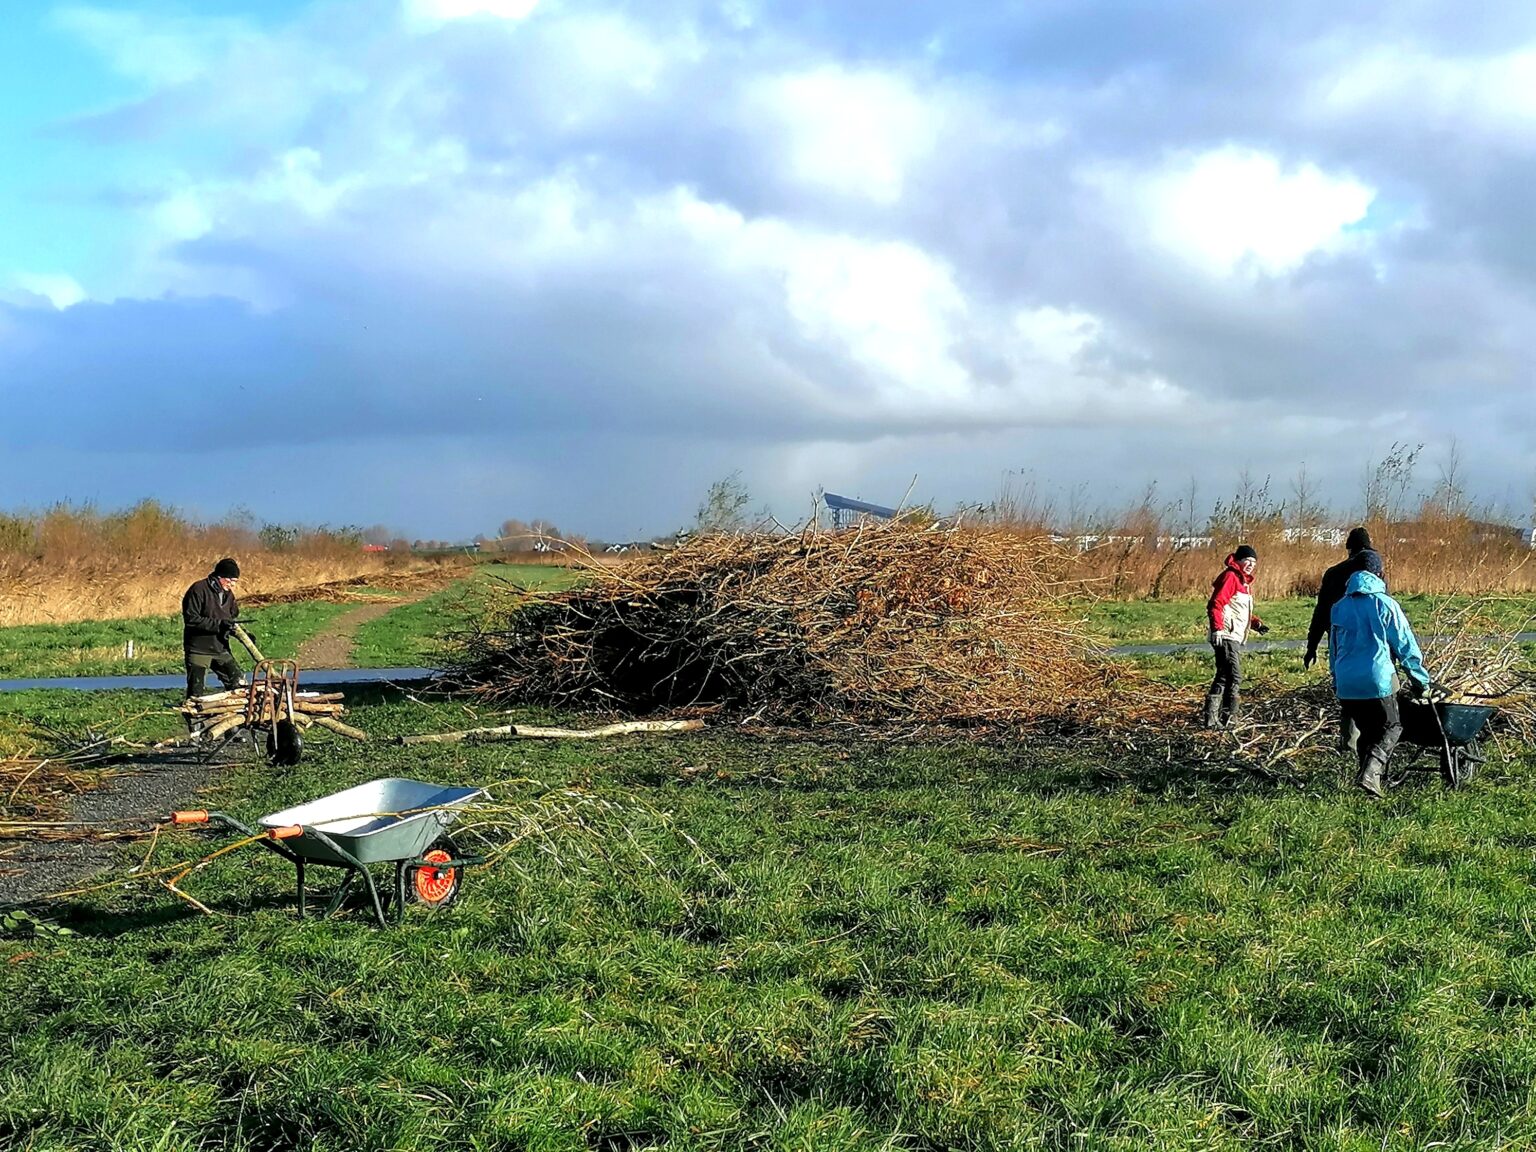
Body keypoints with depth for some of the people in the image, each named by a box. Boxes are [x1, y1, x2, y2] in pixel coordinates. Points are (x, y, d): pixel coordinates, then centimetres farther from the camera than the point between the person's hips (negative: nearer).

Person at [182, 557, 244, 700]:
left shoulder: (228, 594, 9)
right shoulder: (199, 590, -14)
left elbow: (234, 617, 17)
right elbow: (191, 618, -20)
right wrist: (218, 624, -26)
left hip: (221, 649, 7)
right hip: (198, 649, -7)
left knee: (237, 683, 5)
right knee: (195, 689, -2)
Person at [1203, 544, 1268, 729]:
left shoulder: (1244, 581, 23)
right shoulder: (1230, 576, -8)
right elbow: (1215, 604, -18)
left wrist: (1256, 623, 14)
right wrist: (1217, 628, -28)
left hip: (1236, 638, 10)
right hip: (1226, 636, -10)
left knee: (1223, 678, 10)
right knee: (1234, 677, -14)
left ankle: (1212, 718, 13)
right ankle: (1228, 717, -12)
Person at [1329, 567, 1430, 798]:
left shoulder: (1339, 608, 12)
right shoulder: (1385, 605, -3)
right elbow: (1406, 646, 0)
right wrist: (1420, 680, 9)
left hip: (1346, 684, 5)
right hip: (1377, 680, -5)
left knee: (1366, 730, 17)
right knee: (1391, 727, 5)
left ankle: (1370, 772, 9)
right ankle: (1371, 771, -14)